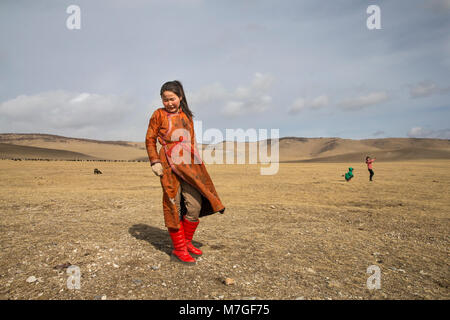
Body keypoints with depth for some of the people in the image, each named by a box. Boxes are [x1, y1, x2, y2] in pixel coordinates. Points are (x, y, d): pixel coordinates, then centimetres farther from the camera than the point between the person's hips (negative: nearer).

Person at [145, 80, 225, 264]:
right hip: (170, 166, -5)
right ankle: (179, 249, 12)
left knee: (195, 205, 3)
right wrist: (154, 162, -7)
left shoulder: (187, 116, 16)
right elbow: (150, 140, 3)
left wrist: (196, 162, 16)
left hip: (188, 166, 5)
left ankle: (187, 242, 24)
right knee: (174, 207, 0)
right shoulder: (159, 115, 4)